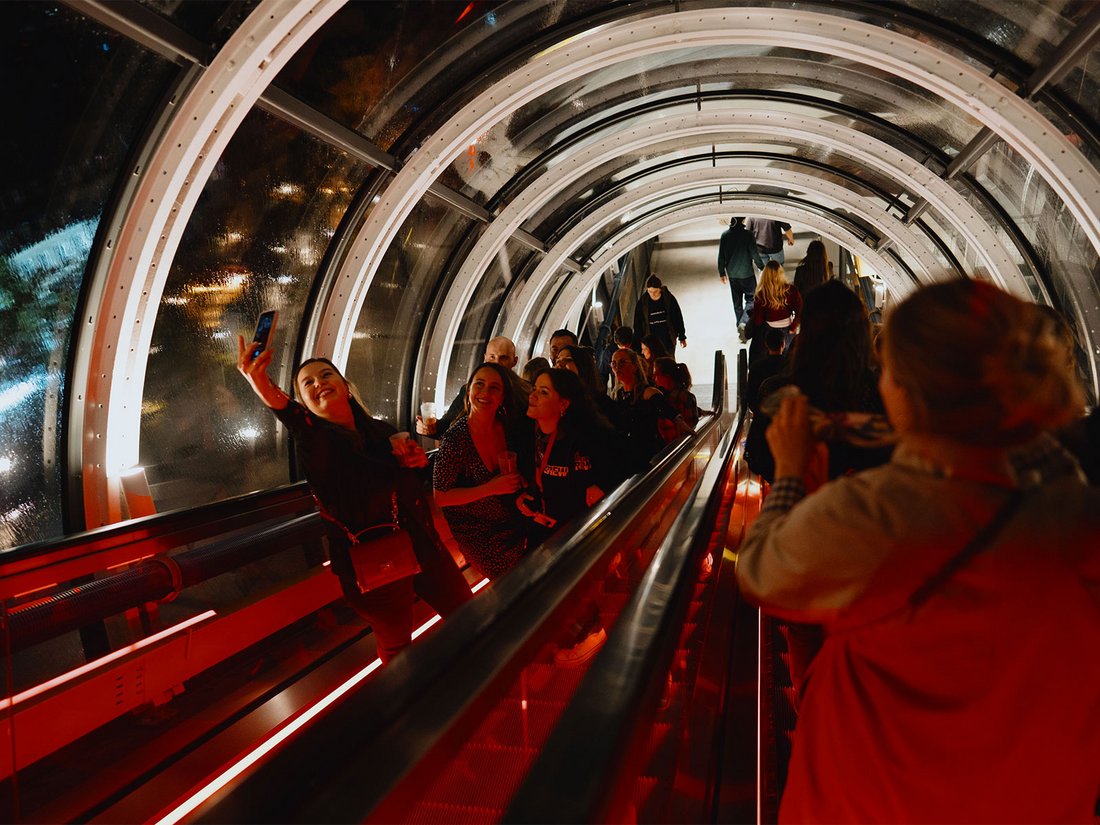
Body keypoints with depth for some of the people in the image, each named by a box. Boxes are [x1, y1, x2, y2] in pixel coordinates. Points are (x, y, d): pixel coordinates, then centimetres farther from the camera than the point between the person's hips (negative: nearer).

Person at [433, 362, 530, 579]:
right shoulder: (455, 439, -24)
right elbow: (441, 497, -21)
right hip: (477, 535, -5)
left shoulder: (507, 427, -7)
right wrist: (490, 488, -28)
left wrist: (519, 486, -12)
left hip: (514, 527, 5)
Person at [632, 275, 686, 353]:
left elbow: (678, 318, 3)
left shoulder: (669, 299, -7)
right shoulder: (642, 303, -6)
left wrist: (682, 337, 8)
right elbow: (637, 324, 0)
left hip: (668, 340, 0)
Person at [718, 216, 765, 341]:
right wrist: (762, 268, 1)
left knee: (737, 302, 17)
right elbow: (755, 255, -13)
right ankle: (743, 323, -15)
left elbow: (721, 256, 1)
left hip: (732, 274, 4)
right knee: (751, 299, 6)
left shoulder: (725, 235, -4)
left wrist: (722, 273, 12)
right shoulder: (747, 234, -17)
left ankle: (740, 326, 26)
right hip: (747, 274, -4)